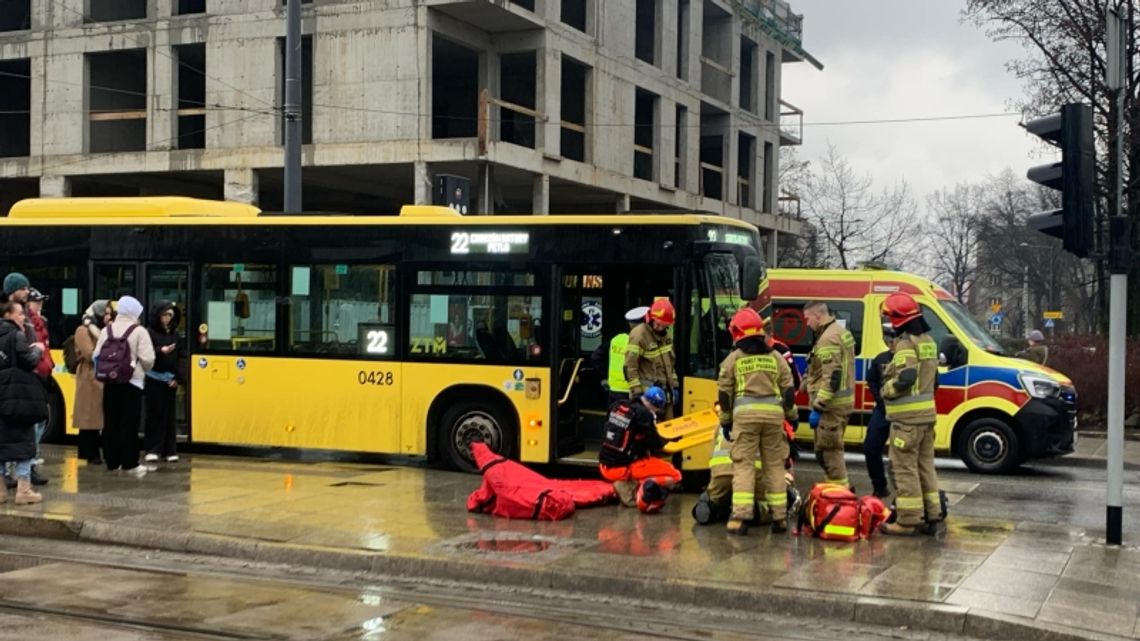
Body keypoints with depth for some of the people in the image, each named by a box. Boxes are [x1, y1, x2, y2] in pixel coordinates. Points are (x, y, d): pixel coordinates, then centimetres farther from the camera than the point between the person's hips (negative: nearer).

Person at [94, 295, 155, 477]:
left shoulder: (106, 331, 5)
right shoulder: (139, 332, -8)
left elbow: (97, 356, 2)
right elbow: (148, 359, -13)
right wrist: (144, 370, 8)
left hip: (110, 382, 4)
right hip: (131, 382, -4)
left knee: (110, 423, 10)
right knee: (129, 424, -2)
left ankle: (112, 461, 14)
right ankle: (129, 463, -2)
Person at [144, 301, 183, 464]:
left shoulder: (175, 334, 8)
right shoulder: (149, 332, -4)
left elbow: (180, 357, 8)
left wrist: (177, 378, -1)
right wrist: (161, 351, -27)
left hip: (170, 379, 4)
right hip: (154, 379, -4)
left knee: (169, 415, 5)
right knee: (154, 414, -3)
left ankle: (169, 450, 9)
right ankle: (152, 449, 2)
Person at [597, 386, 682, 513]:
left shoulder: (617, 406, 6)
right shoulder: (644, 414, -15)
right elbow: (655, 444, -7)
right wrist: (666, 441, 14)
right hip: (623, 469, -7)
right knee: (674, 475, -2)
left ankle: (626, 487, 12)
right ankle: (647, 492, -18)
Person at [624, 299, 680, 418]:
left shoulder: (664, 334, 12)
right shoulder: (638, 335, -16)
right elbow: (630, 367, -18)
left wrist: (675, 385, 19)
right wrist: (637, 392, -19)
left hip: (666, 393, 9)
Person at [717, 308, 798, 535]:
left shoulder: (733, 359, 6)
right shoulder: (776, 358, 13)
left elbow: (724, 393, 6)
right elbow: (788, 390, 11)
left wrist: (725, 422, 13)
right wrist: (791, 416, 21)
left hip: (745, 414, -2)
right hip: (773, 414, 3)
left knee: (743, 464, -2)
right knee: (774, 465, 9)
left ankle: (741, 516, -12)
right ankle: (779, 517, 11)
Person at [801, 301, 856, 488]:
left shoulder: (829, 339, -18)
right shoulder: (841, 332, 15)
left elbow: (831, 377, -24)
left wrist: (817, 407, -23)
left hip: (831, 403, -11)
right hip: (843, 400, 11)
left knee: (827, 450, -4)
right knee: (832, 448, 19)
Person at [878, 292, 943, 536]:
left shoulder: (906, 343, -16)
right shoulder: (928, 341, 15)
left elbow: (905, 378, -27)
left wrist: (887, 390, -11)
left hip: (907, 417, -9)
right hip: (927, 413, 9)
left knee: (905, 467, -4)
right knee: (925, 465, 15)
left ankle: (908, 520, -2)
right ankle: (933, 517, 19)